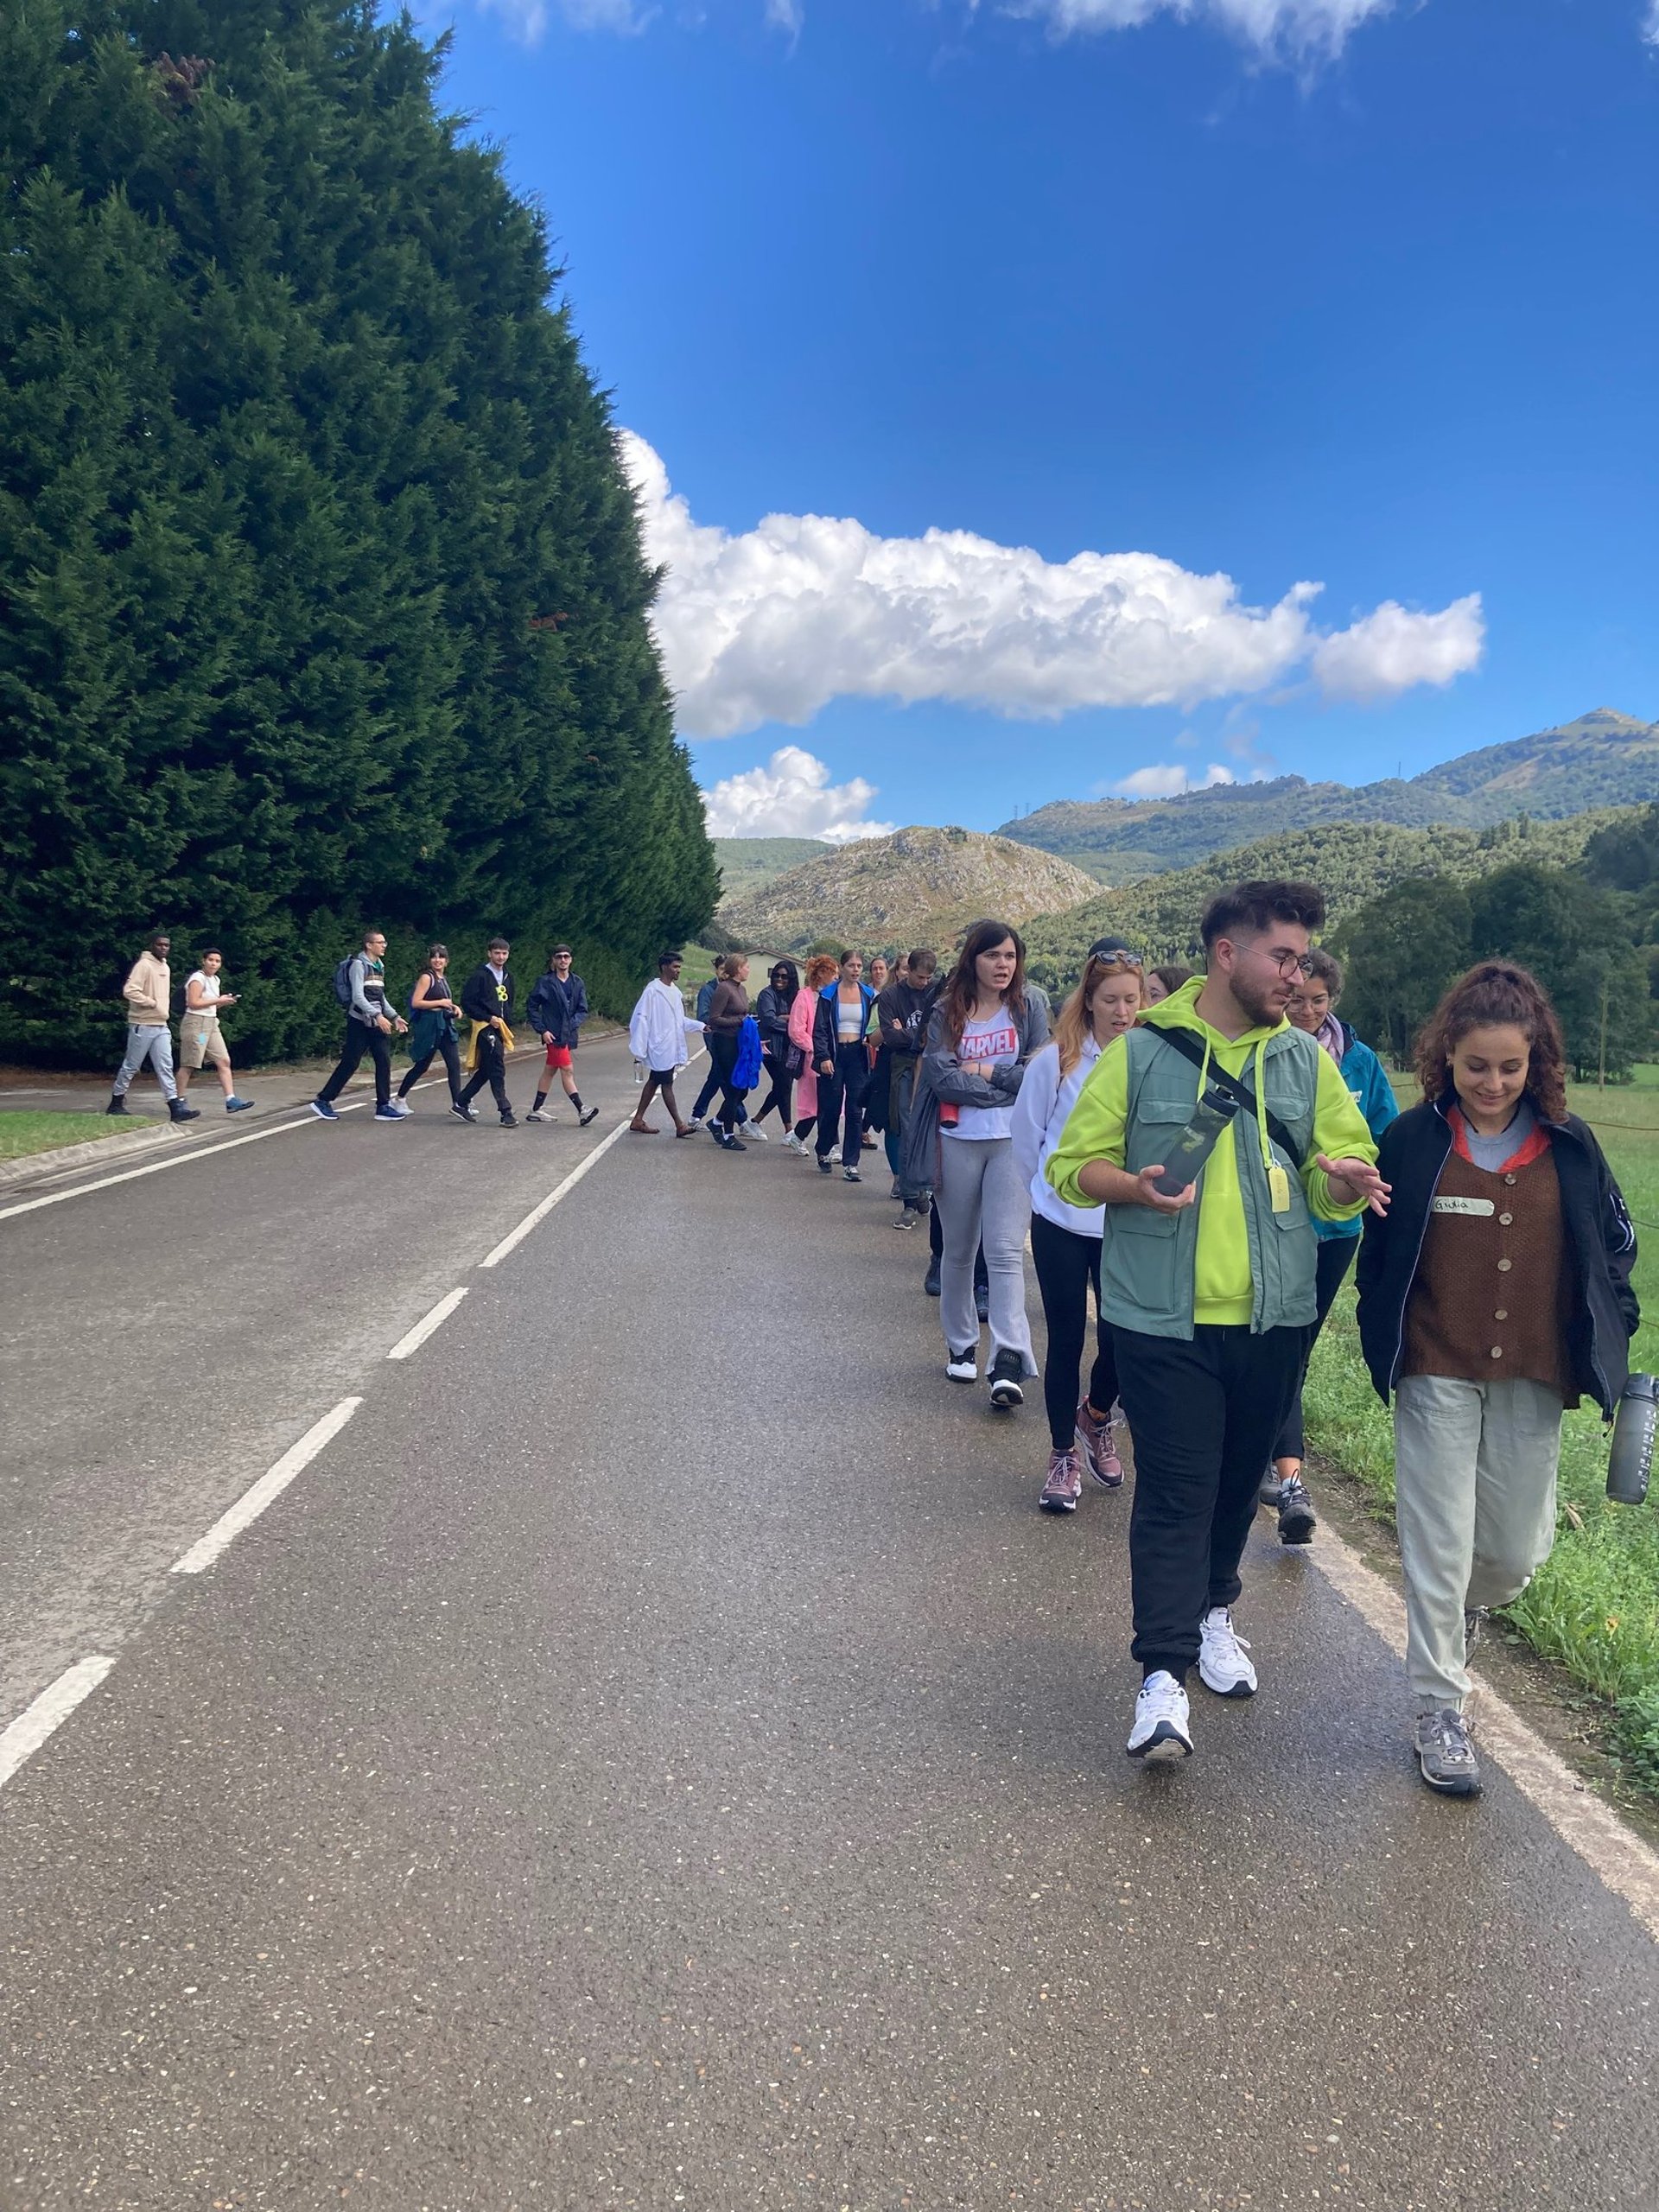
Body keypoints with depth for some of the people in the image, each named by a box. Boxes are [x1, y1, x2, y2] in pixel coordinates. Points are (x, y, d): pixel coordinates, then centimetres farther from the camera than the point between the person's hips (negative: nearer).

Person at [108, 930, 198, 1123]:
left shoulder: (165, 968, 14)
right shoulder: (143, 965, -12)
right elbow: (129, 991, -22)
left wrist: (165, 1011, 14)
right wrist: (152, 1003, -17)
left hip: (161, 1026, 7)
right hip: (142, 1025, -7)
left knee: (165, 1067, -1)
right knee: (131, 1066, 4)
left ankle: (176, 1106, -7)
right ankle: (116, 1103, 18)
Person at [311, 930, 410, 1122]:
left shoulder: (379, 966, 15)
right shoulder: (358, 964, -10)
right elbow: (357, 997, -18)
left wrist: (395, 1017, 13)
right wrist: (378, 1016, -26)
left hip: (376, 1022, 8)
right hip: (360, 1021, -7)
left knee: (384, 1061, -2)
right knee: (350, 1063, -5)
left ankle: (383, 1106, 0)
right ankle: (323, 1101, 6)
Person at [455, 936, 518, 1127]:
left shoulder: (507, 976, 15)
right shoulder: (480, 975, -8)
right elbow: (466, 1002, -10)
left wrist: (507, 1025, 16)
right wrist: (488, 1018, -16)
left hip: (500, 1027, 8)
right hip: (484, 1026, -8)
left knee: (486, 1070, 11)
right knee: (498, 1070, -13)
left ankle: (461, 1104, 21)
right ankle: (505, 1112, -13)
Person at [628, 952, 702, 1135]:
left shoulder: (675, 991, 11)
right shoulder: (652, 990, -13)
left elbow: (680, 1019, 17)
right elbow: (640, 1018, -14)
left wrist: (700, 1026, 2)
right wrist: (639, 1049, -16)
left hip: (671, 1048, 8)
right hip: (660, 1047, -8)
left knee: (654, 1082, 13)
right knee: (667, 1084, -4)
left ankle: (638, 1120, 21)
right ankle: (679, 1125, -2)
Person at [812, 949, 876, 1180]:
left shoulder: (868, 994, 6)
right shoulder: (828, 994, -1)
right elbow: (819, 1029, -4)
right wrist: (823, 1057, -13)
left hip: (858, 1055, 2)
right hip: (834, 1055, -2)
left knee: (855, 1111, -2)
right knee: (830, 1108, 4)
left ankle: (850, 1164, 0)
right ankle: (823, 1153, 26)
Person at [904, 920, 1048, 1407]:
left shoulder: (1028, 1009, 4)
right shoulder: (946, 1014, 3)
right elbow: (941, 1077, -10)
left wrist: (984, 1071, -9)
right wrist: (1009, 1085, -11)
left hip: (1012, 1142, -1)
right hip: (958, 1142, 1)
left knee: (1005, 1250, -11)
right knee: (959, 1251, 12)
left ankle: (1008, 1361, -16)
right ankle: (960, 1346, 28)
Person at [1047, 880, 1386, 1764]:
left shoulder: (1306, 1060, 5)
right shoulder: (1142, 1051, -5)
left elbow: (1338, 1172, 5)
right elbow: (1074, 1163, -3)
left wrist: (1346, 1181, -19)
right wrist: (1134, 1186, -23)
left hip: (1272, 1318, 4)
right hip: (1163, 1317, -4)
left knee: (1238, 1482, 18)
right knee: (1174, 1491, -4)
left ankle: (1213, 1612, 41)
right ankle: (1163, 1674, 0)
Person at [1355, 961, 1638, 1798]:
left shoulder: (1568, 1145, 1)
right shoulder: (1413, 1141, -5)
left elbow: (1616, 1244, 12)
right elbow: (1377, 1251, 3)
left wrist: (1610, 1337, 4)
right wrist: (1381, 1343, -2)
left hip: (1533, 1378, 2)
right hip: (1437, 1374, -2)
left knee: (1517, 1550, 9)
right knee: (1439, 1543, 0)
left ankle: (1461, 1609, 44)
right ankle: (1440, 1712, 15)